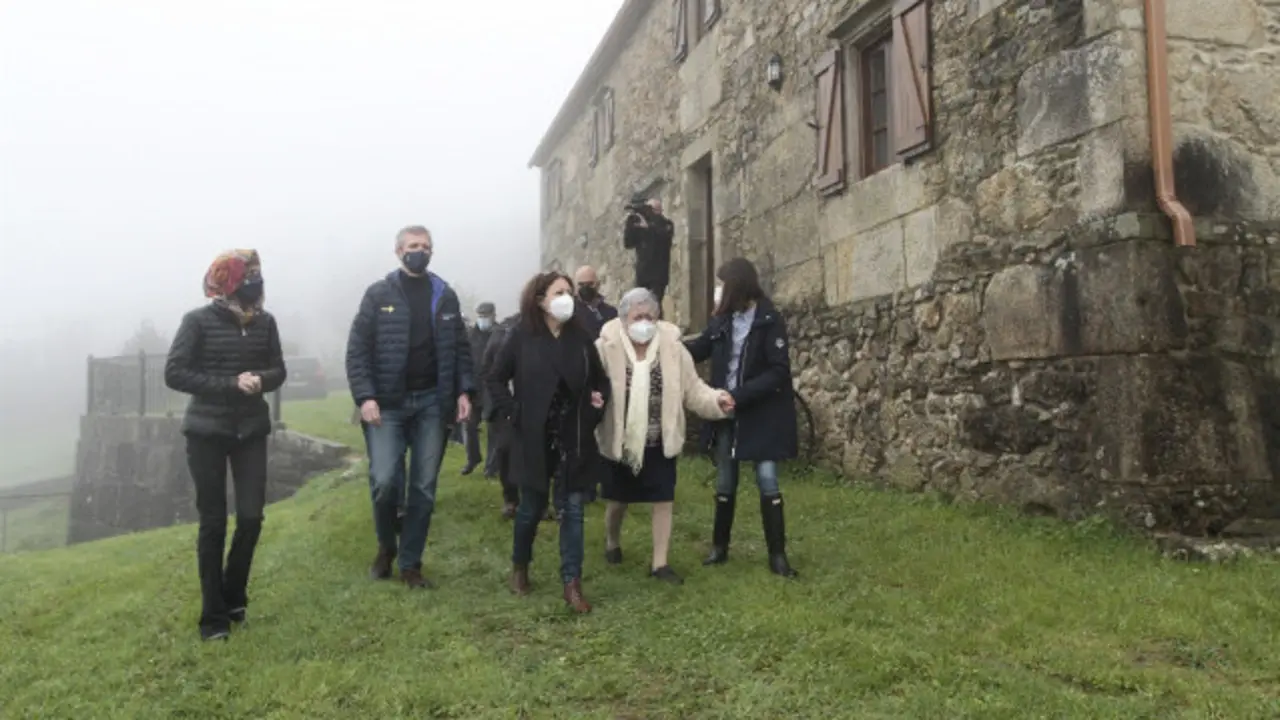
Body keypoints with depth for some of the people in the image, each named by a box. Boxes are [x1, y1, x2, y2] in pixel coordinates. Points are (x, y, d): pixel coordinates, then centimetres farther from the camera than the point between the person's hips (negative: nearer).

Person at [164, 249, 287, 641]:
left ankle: (234, 598, 24)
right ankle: (213, 616, 14)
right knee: (213, 523, 2)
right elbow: (175, 374, -12)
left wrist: (260, 380, -15)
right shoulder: (199, 321, -9)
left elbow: (278, 370, 8)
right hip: (207, 432, -3)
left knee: (251, 517, 0)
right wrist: (231, 384, -20)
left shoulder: (264, 321, 1)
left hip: (251, 430, 3)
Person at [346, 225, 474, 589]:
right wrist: (365, 396, -14)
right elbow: (357, 349, -4)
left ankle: (410, 563, 17)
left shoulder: (445, 295, 8)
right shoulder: (378, 294, 0)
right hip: (388, 402, -2)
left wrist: (463, 391, -2)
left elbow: (460, 348, 10)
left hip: (432, 402, 3)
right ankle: (386, 545, 17)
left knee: (424, 487, 5)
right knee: (385, 480, -11)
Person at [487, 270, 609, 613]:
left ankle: (572, 584, 8)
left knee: (572, 509, 2)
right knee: (532, 507, 12)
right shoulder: (522, 336, -6)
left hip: (574, 439, 2)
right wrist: (513, 413, -9)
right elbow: (496, 379, 0)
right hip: (534, 439, -2)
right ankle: (519, 566, 37)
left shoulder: (581, 337, 1)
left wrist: (598, 402, -4)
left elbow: (600, 379, 13)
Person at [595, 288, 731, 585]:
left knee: (664, 502, 5)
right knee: (618, 501, 17)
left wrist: (716, 399, -20)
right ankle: (612, 542, 46)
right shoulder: (607, 347, -13)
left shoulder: (672, 348, -7)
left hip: (659, 442, 1)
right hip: (620, 442, -1)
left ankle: (659, 562, 19)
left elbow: (692, 390, -4)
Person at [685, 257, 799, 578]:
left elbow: (779, 372, -17)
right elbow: (697, 349, 13)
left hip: (761, 415, -5)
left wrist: (740, 395, -23)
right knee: (725, 484, 12)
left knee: (767, 481, -3)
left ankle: (777, 555, 7)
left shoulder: (770, 321, -13)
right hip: (727, 414, 5)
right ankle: (719, 546, 26)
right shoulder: (722, 320, 3)